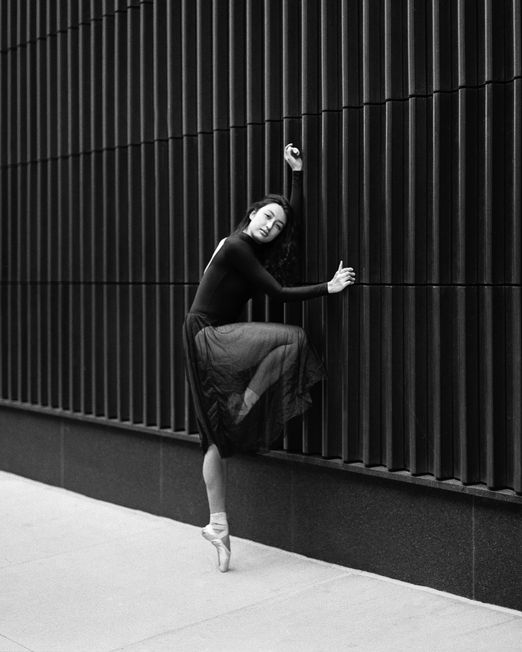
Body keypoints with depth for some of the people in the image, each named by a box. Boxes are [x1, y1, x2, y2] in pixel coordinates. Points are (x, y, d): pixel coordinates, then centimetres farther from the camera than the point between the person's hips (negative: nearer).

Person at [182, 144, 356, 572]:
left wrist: (297, 172, 21)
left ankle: (218, 524, 8)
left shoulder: (255, 251, 11)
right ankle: (244, 410, -13)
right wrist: (329, 288, -9)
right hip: (206, 337, -9)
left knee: (219, 438, 6)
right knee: (289, 340, -27)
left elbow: (295, 216, 20)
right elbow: (279, 293, -13)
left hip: (221, 341, 9)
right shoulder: (236, 248, -13)